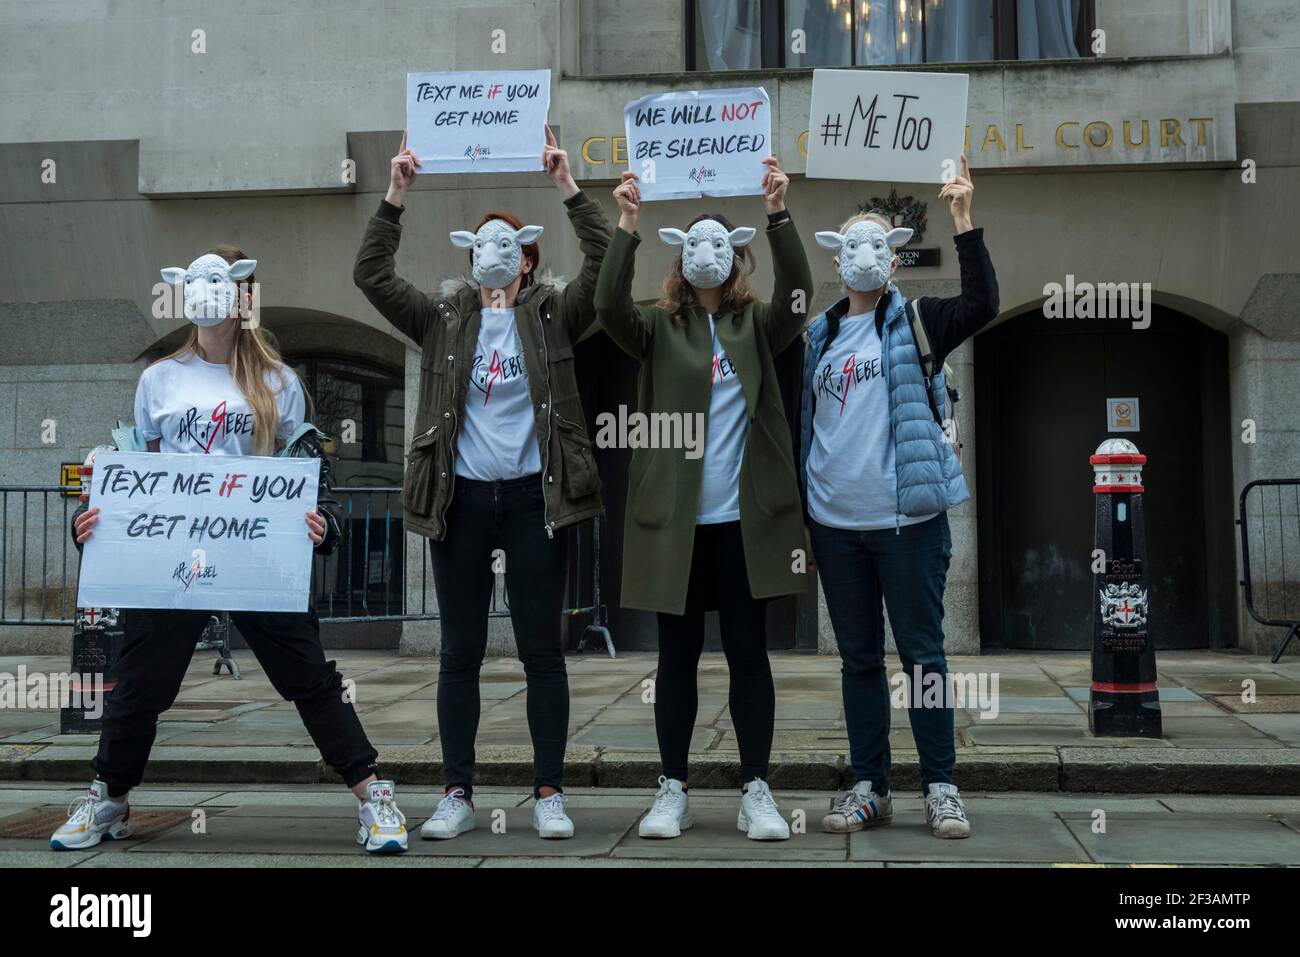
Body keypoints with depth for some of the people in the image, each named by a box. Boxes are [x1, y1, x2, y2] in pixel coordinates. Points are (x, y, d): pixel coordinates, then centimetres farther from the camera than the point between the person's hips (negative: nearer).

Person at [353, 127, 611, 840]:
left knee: (542, 649, 3)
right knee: (460, 652, 6)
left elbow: (605, 265, -7)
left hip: (532, 496, -1)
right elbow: (371, 275, 2)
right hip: (460, 499, 2)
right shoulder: (443, 320, 9)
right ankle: (458, 796, 15)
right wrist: (396, 195, -4)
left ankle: (549, 796, 11)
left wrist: (567, 187, -11)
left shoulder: (552, 317, 5)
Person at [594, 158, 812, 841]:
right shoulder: (659, 330, 4)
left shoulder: (758, 327, 6)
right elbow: (609, 306, -14)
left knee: (748, 653, 5)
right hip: (674, 519, 0)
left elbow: (798, 293, -12)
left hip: (744, 518, 0)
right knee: (677, 656, 8)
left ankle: (756, 792, 14)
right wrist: (626, 225, -22)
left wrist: (778, 214, -23)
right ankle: (673, 791, 17)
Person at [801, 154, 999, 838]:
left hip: (908, 518, -3)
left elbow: (982, 304, -16)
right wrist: (799, 510, 14)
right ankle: (869, 788, 18)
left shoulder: (915, 322, 3)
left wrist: (964, 221, -22)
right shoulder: (819, 335, 13)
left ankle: (940, 786, 13)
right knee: (858, 657, 9)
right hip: (835, 523, 4)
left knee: (922, 652, 2)